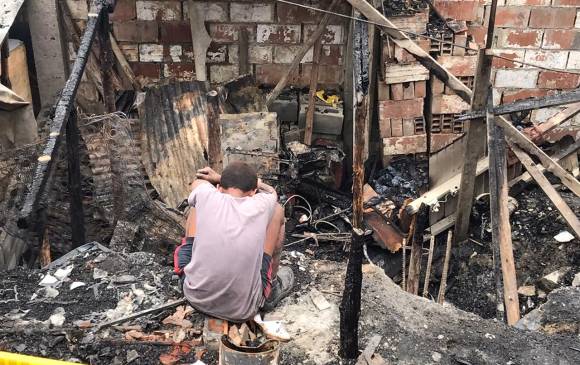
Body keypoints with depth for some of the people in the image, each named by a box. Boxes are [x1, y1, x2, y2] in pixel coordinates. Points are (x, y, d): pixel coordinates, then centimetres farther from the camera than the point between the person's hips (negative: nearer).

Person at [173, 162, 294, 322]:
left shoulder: (207, 197, -13)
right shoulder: (261, 205, -12)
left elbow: (198, 181, 16)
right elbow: (271, 191, 16)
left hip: (194, 296, 1)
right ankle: (271, 287, 25)